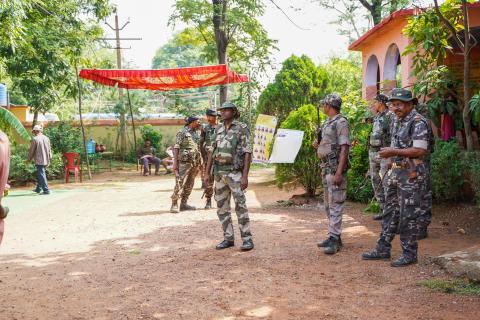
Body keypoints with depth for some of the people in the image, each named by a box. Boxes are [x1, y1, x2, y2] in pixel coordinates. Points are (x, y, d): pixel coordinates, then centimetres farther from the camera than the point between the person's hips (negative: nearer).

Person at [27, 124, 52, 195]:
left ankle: (46, 190, -9)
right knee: (41, 174, 20)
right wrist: (49, 159, 19)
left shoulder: (35, 139, -10)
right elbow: (49, 150, 11)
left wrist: (29, 159, 9)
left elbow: (31, 151, -4)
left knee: (41, 175, -4)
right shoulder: (46, 138, 7)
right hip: (46, 160, 7)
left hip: (39, 160, -7)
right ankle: (38, 189, 28)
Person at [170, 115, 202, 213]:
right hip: (184, 162, -7)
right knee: (179, 184, -10)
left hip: (195, 162, 7)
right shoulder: (182, 132, -5)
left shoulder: (196, 133, 14)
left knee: (189, 184, 8)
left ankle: (183, 204, 15)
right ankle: (174, 205, -7)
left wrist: (199, 162, 15)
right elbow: (176, 148, -8)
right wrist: (175, 162, -14)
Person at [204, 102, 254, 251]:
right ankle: (228, 238, 15)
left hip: (235, 172, -6)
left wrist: (245, 176, -18)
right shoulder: (219, 130, 12)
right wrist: (207, 173, 9)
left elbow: (247, 153, -11)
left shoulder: (242, 128, -6)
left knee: (240, 206, -9)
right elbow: (212, 152, 15)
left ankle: (247, 239, -3)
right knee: (222, 207, 7)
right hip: (219, 173, 6)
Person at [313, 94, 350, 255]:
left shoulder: (341, 123, -12)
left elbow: (344, 149, -18)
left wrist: (339, 173, -23)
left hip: (335, 169, -10)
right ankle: (333, 236, 20)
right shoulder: (327, 123, 16)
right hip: (325, 168, 10)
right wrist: (318, 145, 5)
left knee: (335, 205, -9)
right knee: (328, 205, 13)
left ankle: (334, 239, -8)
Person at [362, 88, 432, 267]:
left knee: (408, 216, -2)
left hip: (411, 176, -9)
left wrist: (394, 152, -22)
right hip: (395, 173, 9)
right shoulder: (398, 121, 14)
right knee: (390, 212, 13)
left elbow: (419, 150, -22)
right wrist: (391, 157, 11)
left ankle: (409, 254, 8)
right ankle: (383, 249, 21)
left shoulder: (418, 122, -14)